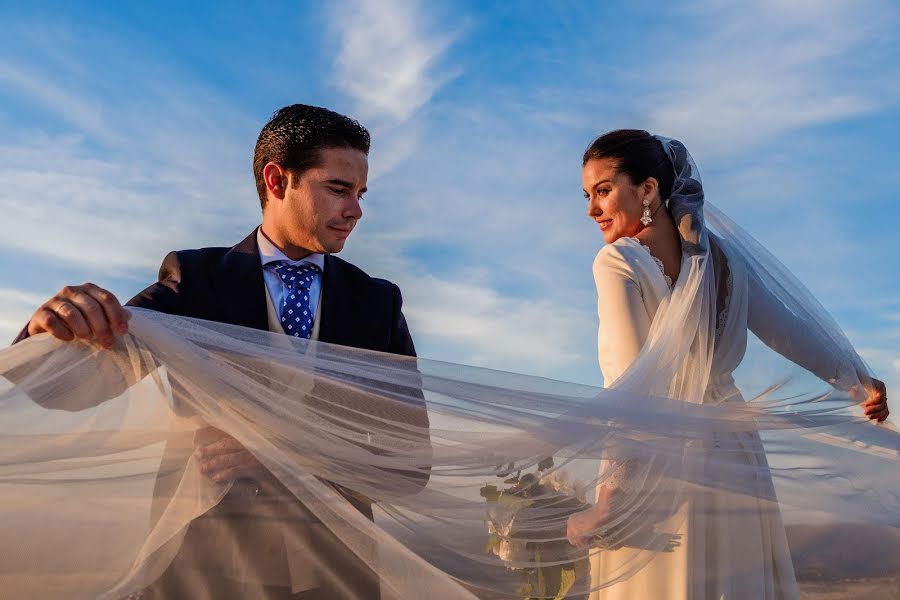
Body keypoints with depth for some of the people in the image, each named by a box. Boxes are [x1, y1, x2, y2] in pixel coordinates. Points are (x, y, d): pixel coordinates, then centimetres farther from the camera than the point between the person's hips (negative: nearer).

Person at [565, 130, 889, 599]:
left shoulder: (616, 262, -12)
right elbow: (786, 330, 15)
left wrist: (611, 497, -19)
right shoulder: (721, 254, 6)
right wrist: (858, 379, 31)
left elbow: (634, 385, -18)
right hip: (731, 458, 6)